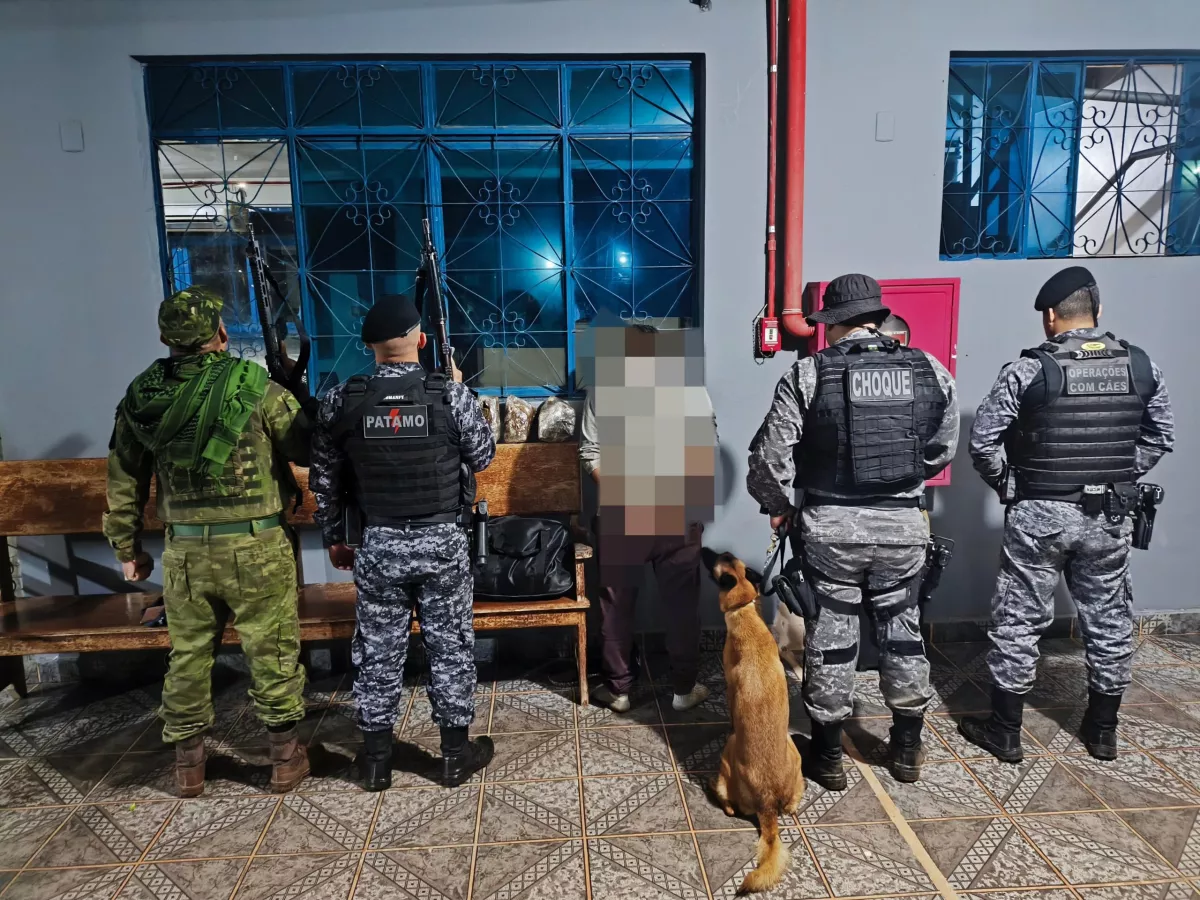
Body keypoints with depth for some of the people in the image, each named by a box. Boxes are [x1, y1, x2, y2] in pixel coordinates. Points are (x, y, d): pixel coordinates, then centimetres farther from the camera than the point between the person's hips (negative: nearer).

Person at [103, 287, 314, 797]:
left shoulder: (141, 396, 3)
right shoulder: (253, 386, -12)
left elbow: (123, 483, 10)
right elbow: (309, 452, -7)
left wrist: (127, 548, 21)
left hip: (184, 550, 4)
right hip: (255, 548, -4)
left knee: (188, 655, 17)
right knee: (272, 653, 8)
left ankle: (187, 765, 30)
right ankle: (286, 756, 21)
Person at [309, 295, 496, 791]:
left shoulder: (339, 400, -4)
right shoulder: (450, 393, -11)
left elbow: (325, 480, 2)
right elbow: (482, 457, 2)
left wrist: (333, 538, 16)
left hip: (378, 544, 2)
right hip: (442, 542, -1)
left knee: (378, 651, 14)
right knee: (450, 646, 12)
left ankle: (376, 758, 27)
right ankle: (456, 752, 24)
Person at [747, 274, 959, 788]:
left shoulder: (808, 374, -10)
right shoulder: (931, 371, 1)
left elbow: (770, 455, -12)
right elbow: (942, 451, 10)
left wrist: (777, 505, 5)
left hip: (831, 525, -3)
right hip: (904, 524, 3)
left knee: (831, 636, 10)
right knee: (903, 631, 19)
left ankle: (828, 755, 24)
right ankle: (907, 747, 34)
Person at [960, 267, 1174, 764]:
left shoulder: (1029, 369, -13)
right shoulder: (1141, 365, 2)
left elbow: (983, 441, -13)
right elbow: (1160, 436, 11)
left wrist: (1008, 484, 3)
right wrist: (1119, 477, 17)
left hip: (1040, 514, -4)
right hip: (1110, 516, 5)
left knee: (1018, 622, 6)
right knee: (1109, 620, 17)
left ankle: (1004, 732, 16)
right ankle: (1103, 729, 32)